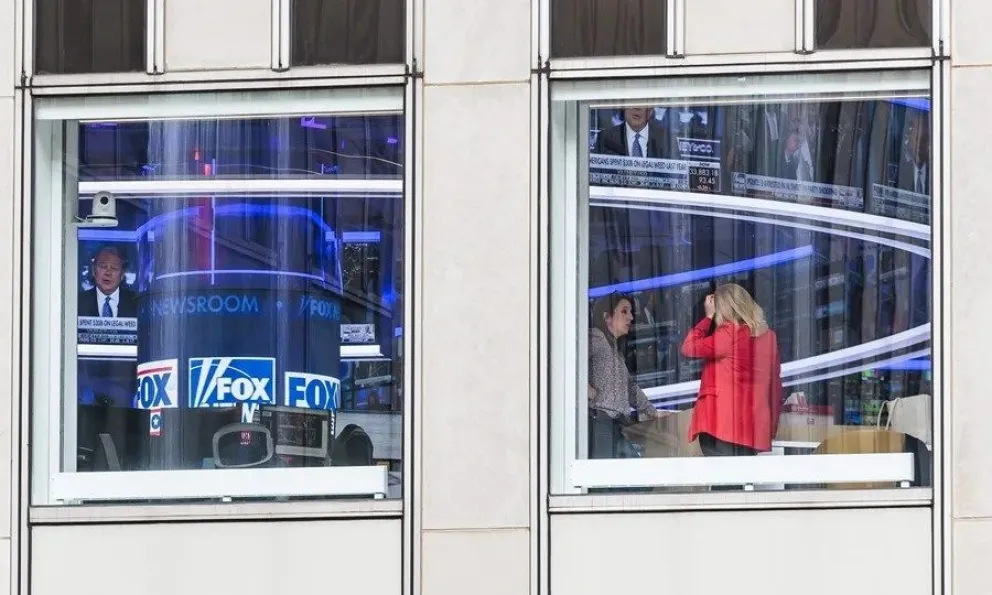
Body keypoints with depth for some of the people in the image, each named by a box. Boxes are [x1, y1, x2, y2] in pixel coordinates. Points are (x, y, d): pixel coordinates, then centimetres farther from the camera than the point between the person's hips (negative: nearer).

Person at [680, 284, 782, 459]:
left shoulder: (730, 333, -10)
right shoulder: (768, 335, 11)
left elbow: (689, 348, -5)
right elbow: (775, 383, 16)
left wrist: (708, 316, 3)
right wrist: (772, 424, 22)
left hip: (722, 425, -7)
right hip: (753, 427, 7)